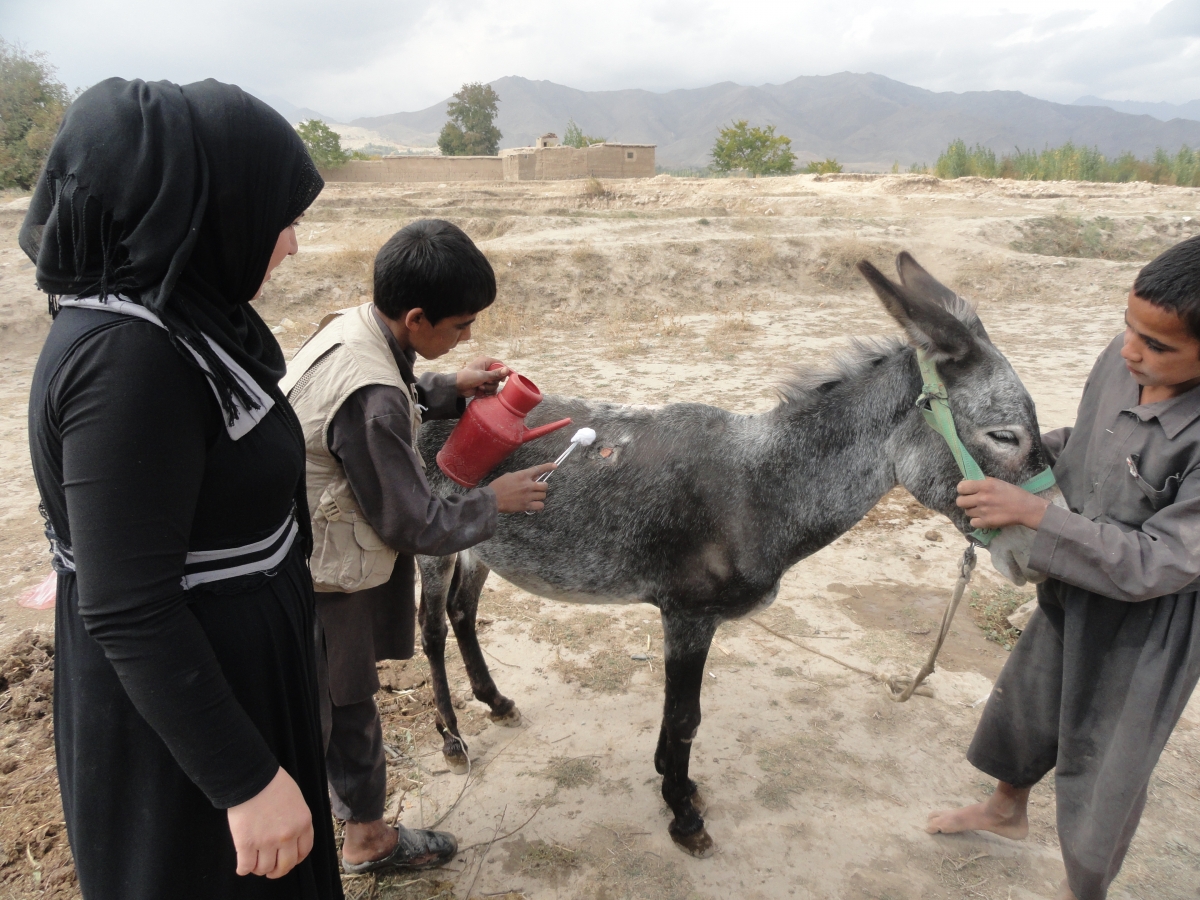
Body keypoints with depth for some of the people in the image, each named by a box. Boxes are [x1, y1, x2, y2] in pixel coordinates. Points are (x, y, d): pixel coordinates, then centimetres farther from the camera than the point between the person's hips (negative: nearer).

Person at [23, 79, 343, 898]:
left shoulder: (171, 318, -1)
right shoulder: (127, 358, -29)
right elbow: (127, 610, -27)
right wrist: (247, 777, -22)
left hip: (233, 663, 9)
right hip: (174, 712, -8)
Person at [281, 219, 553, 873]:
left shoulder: (349, 327, -5)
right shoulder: (370, 397, -32)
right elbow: (415, 526, -22)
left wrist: (449, 390, 7)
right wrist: (494, 501, -8)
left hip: (312, 562, 9)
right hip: (321, 590, -9)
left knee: (352, 704, 24)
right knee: (314, 726, 11)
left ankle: (367, 837, 45)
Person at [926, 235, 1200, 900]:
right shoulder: (1123, 361, -14)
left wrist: (1031, 513, -34)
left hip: (1146, 627, -6)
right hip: (1072, 594, 7)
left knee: (1103, 769, 14)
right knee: (1023, 705, 27)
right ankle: (1006, 810, 57)